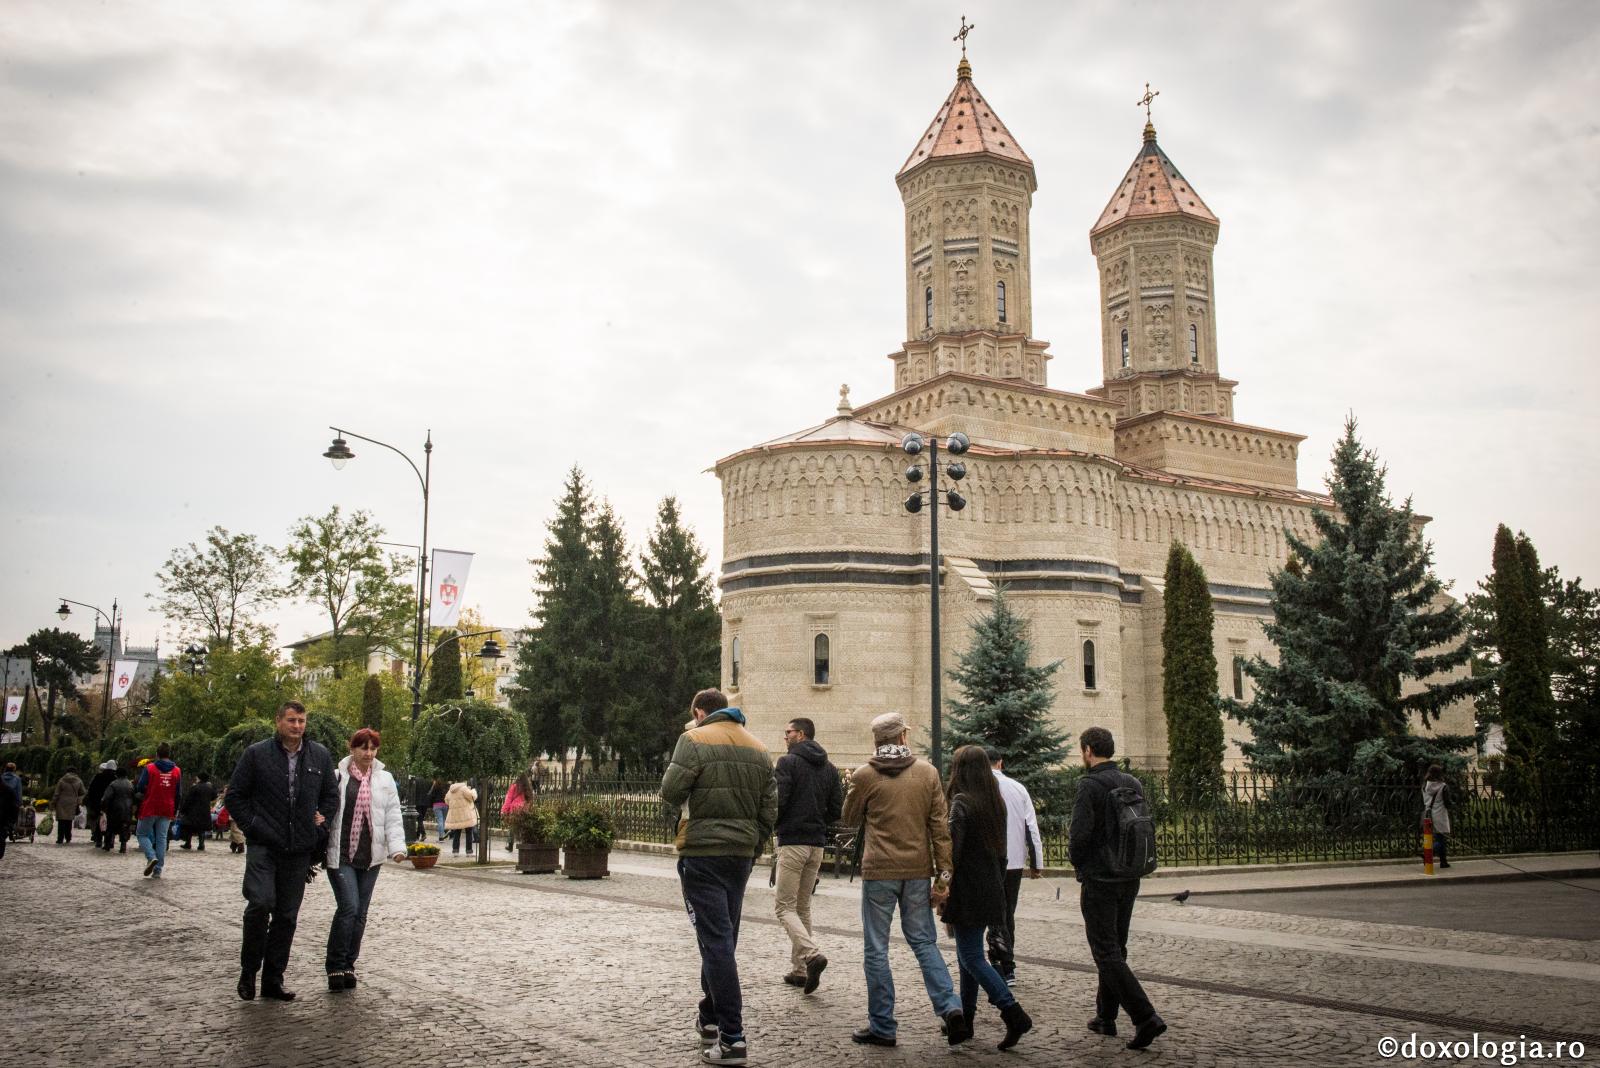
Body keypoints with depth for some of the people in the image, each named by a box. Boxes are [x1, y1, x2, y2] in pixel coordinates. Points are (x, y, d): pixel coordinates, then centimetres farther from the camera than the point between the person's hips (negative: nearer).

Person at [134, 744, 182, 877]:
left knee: (142, 834, 11)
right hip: (167, 811, 3)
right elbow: (178, 793, 8)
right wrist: (175, 811, 16)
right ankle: (158, 870, 4)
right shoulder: (177, 771, 4)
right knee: (162, 838, 6)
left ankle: (151, 857, -13)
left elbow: (140, 788, -8)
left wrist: (140, 796, 15)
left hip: (150, 809, -3)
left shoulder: (149, 768, -6)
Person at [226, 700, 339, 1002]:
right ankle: (248, 972, 3)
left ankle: (273, 980, 17)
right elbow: (235, 795, 3)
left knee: (287, 915, 7)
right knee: (260, 904, -18)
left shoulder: (320, 756, 8)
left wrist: (320, 825, 6)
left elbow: (332, 796, 18)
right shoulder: (257, 754, -1)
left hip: (299, 851, 3)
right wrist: (251, 826, -5)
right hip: (263, 847, -3)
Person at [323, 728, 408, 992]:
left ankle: (348, 965, 20)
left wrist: (397, 847, -8)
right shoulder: (337, 777, -1)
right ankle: (335, 965, 0)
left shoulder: (385, 780, 8)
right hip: (340, 855, -3)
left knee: (360, 912, 8)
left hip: (370, 856, 4)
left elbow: (393, 816, 4)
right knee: (348, 907, -13)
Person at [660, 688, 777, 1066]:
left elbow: (671, 791, -13)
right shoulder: (758, 749, 11)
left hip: (702, 853, -6)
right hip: (742, 854, 6)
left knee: (716, 940, -5)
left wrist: (687, 803, 8)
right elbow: (769, 812, 10)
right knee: (725, 938, 18)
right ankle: (710, 1018, 31)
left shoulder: (695, 739, -8)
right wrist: (752, 849, 17)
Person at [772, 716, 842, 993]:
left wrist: (774, 825, 3)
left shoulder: (788, 762, -9)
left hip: (792, 842, -7)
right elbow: (837, 809, 9)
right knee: (803, 907, 16)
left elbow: (777, 802, -16)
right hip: (817, 845, 7)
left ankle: (811, 954, -23)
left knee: (785, 907, -3)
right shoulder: (829, 768, 12)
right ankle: (800, 969, 16)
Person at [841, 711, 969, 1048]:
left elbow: (850, 818, 9)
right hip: (918, 871, 3)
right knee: (924, 941, 14)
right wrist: (943, 875, 3)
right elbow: (940, 827, 0)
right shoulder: (928, 772, 2)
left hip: (879, 871, -3)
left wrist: (852, 785, 26)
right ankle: (951, 1008, -1)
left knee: (876, 948, 6)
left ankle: (882, 1026, 9)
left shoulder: (865, 775, -5)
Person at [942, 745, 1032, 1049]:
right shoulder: (996, 804, 10)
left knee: (971, 957, -4)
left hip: (967, 892, -8)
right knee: (968, 953, 17)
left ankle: (1014, 1015, -13)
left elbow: (952, 852, -20)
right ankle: (965, 1016, 23)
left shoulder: (962, 803, -15)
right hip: (992, 889, 8)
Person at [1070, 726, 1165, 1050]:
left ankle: (1145, 1016, -14)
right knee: (1116, 948, 17)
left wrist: (1078, 864, -1)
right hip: (1129, 879, 8)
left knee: (1106, 953, -4)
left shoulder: (1090, 785, -15)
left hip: (1098, 880, -7)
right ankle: (1106, 1017, 25)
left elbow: (1080, 833, -19)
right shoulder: (1133, 784, 7)